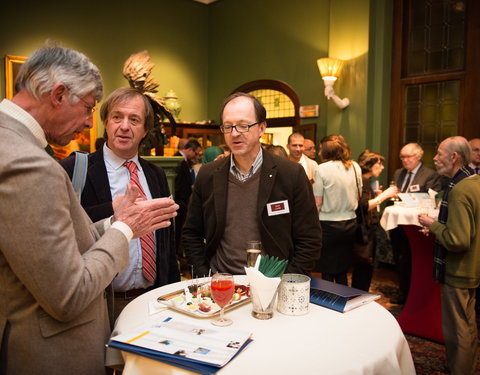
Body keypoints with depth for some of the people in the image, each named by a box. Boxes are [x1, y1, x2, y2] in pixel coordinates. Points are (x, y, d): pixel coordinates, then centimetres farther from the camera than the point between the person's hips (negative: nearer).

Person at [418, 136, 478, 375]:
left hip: (457, 273, -10)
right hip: (471, 269, 10)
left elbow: (457, 240, -29)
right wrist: (439, 225, 8)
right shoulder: (474, 181, 4)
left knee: (456, 331, 5)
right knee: (468, 326, 23)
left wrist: (433, 225, -15)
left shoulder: (459, 190, -25)